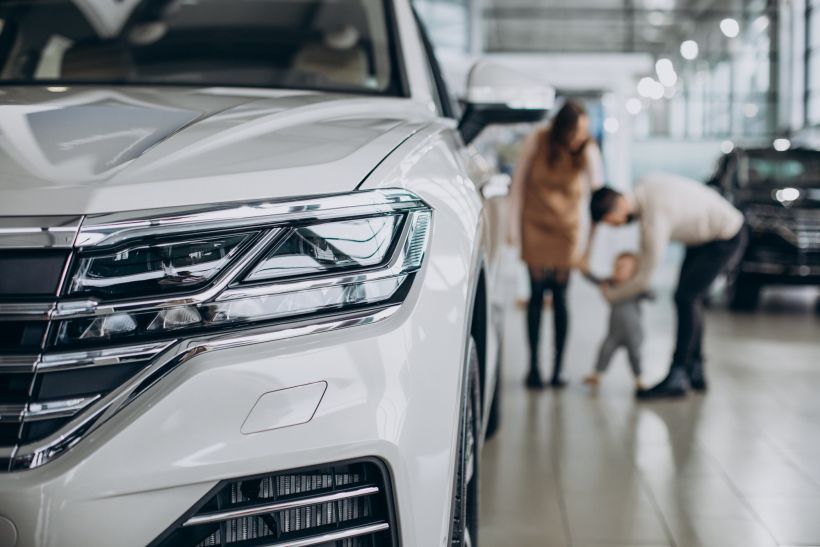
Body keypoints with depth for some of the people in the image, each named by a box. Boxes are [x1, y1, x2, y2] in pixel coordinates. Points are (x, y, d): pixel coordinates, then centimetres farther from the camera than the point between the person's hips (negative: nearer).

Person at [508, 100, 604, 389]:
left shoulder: (588, 151, -11)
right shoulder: (536, 141, -12)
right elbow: (519, 181, -1)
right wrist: (514, 225, 0)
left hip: (566, 227, 0)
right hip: (535, 224, 0)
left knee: (560, 296, -1)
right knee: (537, 294, -3)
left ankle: (558, 368, 5)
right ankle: (533, 366, 4)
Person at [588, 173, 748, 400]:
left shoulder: (654, 223, -32)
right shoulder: (647, 183, -9)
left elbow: (643, 279, -22)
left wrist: (611, 294, -5)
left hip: (726, 239, -10)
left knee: (685, 298, -16)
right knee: (689, 297, 9)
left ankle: (676, 378, -14)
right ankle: (695, 372, 15)